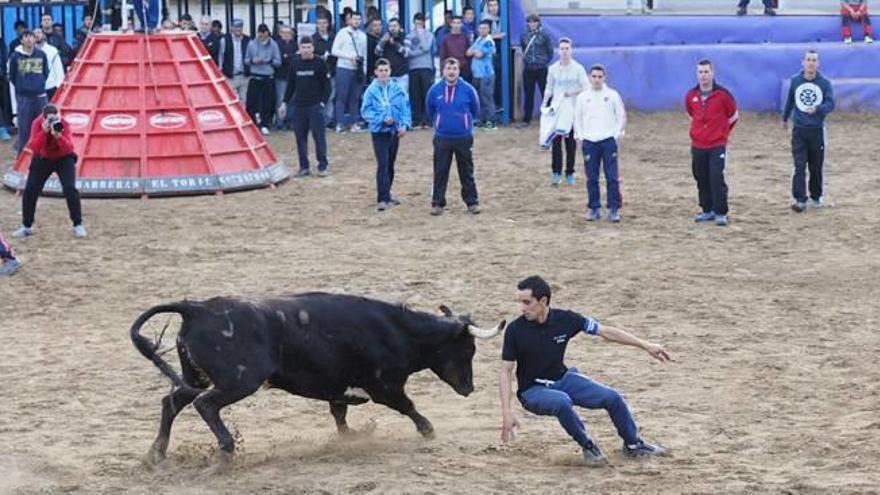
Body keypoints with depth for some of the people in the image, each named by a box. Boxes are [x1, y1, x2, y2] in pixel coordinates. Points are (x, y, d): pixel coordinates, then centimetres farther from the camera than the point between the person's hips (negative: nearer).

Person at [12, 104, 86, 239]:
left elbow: (69, 148, -33)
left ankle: (78, 225, -7)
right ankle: (26, 227, 11)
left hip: (64, 159, -2)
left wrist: (58, 136, -49)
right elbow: (34, 148, -30)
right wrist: (44, 132, -43)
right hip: (43, 159, 2)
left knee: (70, 189, -19)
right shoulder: (37, 124, -22)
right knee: (30, 190, -6)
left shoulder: (63, 125, -25)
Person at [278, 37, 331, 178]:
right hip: (299, 106, 4)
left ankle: (322, 166, 2)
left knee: (319, 135, -5)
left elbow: (327, 85, -3)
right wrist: (284, 103, 11)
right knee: (300, 136, 4)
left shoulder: (319, 63, -4)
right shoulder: (295, 63, 7)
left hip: (315, 106, -4)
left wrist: (323, 102, -11)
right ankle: (304, 167, 11)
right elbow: (290, 85, 14)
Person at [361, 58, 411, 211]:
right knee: (382, 164, -12)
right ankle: (383, 199, -14)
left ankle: (386, 194, 29)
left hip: (394, 131, 4)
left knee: (390, 164, 15)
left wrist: (405, 125, -10)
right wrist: (382, 119, -18)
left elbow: (405, 108, 2)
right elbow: (366, 111, -7)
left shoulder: (398, 89, -1)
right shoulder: (371, 91, -8)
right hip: (379, 131, -4)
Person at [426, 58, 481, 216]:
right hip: (442, 138, 1)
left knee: (466, 172, 7)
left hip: (464, 138, -1)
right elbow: (430, 112, 12)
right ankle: (437, 203, 10)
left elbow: (475, 111, 7)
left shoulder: (468, 89, -7)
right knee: (440, 172, 4)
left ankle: (472, 202, 15)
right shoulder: (435, 90, -3)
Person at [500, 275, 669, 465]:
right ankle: (588, 447, -11)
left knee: (613, 398, -6)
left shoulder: (565, 319, -14)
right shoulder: (515, 330, -19)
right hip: (533, 390, -4)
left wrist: (645, 345, -5)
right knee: (562, 402, -35)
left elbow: (606, 332, -5)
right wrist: (507, 411, -23)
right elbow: (506, 371, -14)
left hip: (563, 379, 4)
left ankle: (633, 445, 19)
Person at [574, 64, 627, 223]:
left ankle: (614, 209, -4)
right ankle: (594, 208, 11)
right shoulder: (583, 97, 8)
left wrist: (617, 134, -1)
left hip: (608, 140, -2)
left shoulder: (612, 95, 3)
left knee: (612, 177, -7)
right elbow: (577, 118, 15)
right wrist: (579, 136, 4)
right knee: (592, 178, 3)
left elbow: (622, 115, 7)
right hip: (589, 142, 2)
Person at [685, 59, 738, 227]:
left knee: (716, 178, -12)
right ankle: (707, 211, 21)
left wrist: (722, 132, 8)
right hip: (697, 146, 4)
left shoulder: (722, 94, -8)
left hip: (717, 145, -4)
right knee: (701, 179, 9)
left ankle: (721, 213, -6)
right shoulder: (691, 95, 3)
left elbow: (734, 115, 5)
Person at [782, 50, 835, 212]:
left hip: (817, 130, 0)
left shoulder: (824, 83, -4)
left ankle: (816, 197, 28)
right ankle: (800, 200, -11)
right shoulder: (795, 81, 1)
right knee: (799, 167, -9)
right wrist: (785, 119, 28)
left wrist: (817, 109, -29)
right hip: (799, 130, 0)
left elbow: (830, 104, -9)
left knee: (816, 167, 10)